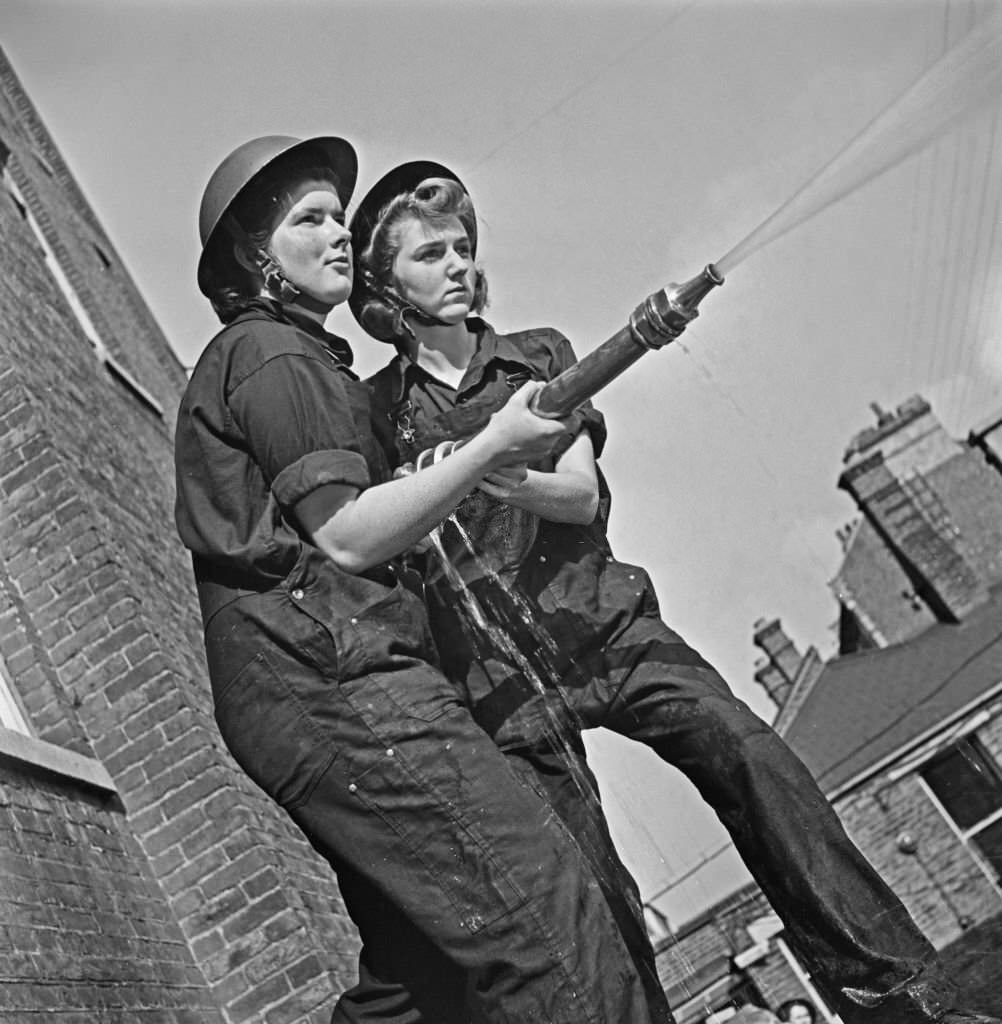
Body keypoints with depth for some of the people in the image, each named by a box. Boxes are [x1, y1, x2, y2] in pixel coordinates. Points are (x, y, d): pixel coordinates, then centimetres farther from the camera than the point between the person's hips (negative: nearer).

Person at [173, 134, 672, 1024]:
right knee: (553, 916, -18)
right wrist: (492, 448, -11)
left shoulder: (245, 357, 29)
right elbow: (347, 536, -12)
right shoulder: (275, 355, -1)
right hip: (337, 680, -11)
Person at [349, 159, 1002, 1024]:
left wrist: (489, 473, -22)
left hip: (604, 624, 1)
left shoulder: (539, 355, 11)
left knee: (745, 751, -18)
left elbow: (586, 496, -3)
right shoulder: (375, 410, 6)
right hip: (499, 675, -1)